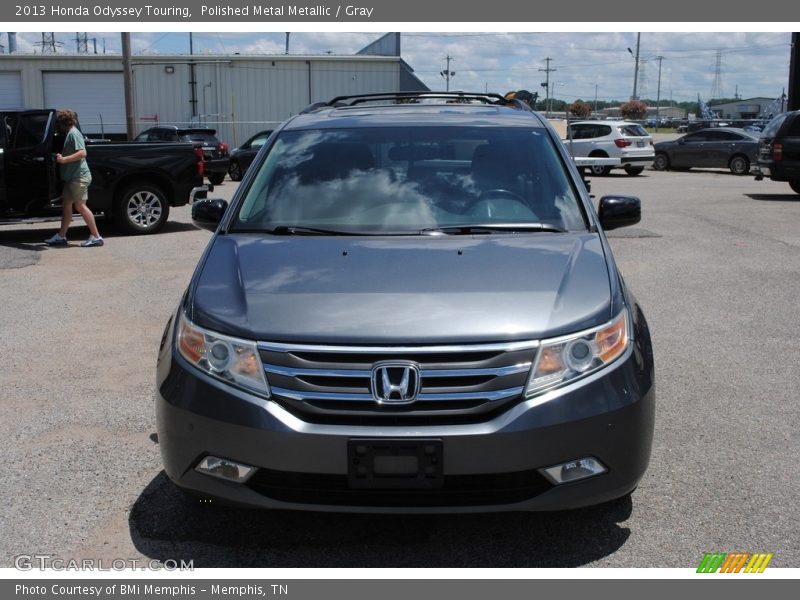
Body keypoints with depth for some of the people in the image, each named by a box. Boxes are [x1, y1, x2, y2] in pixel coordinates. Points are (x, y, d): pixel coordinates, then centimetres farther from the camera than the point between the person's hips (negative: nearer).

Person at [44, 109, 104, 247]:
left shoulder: (74, 133, -11)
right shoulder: (69, 134, 19)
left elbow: (82, 153, -22)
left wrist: (64, 159, -22)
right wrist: (62, 157, 14)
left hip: (79, 176, -10)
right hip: (71, 176, 10)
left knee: (80, 206, -10)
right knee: (66, 205, 11)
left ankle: (96, 236, -7)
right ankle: (61, 236, 17)